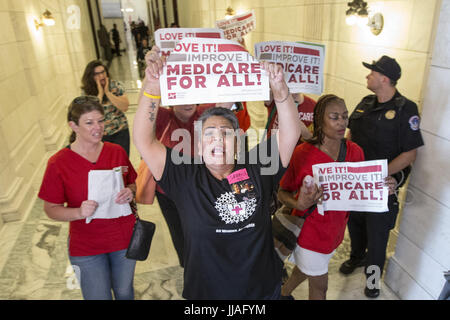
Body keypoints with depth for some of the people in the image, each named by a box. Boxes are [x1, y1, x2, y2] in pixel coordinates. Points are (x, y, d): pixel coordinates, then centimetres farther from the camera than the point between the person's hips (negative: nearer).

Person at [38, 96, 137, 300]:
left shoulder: (117, 152, -6)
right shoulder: (58, 163, -13)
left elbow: (133, 183, 7)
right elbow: (51, 209, -7)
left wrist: (130, 192, -16)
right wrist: (79, 212, -25)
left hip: (125, 238, 3)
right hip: (86, 248, -2)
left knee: (124, 291, 22)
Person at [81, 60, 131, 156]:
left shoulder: (116, 85, -5)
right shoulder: (86, 92, -6)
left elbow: (125, 107, -16)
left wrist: (108, 92, -18)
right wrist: (100, 93, -19)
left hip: (120, 132, 0)